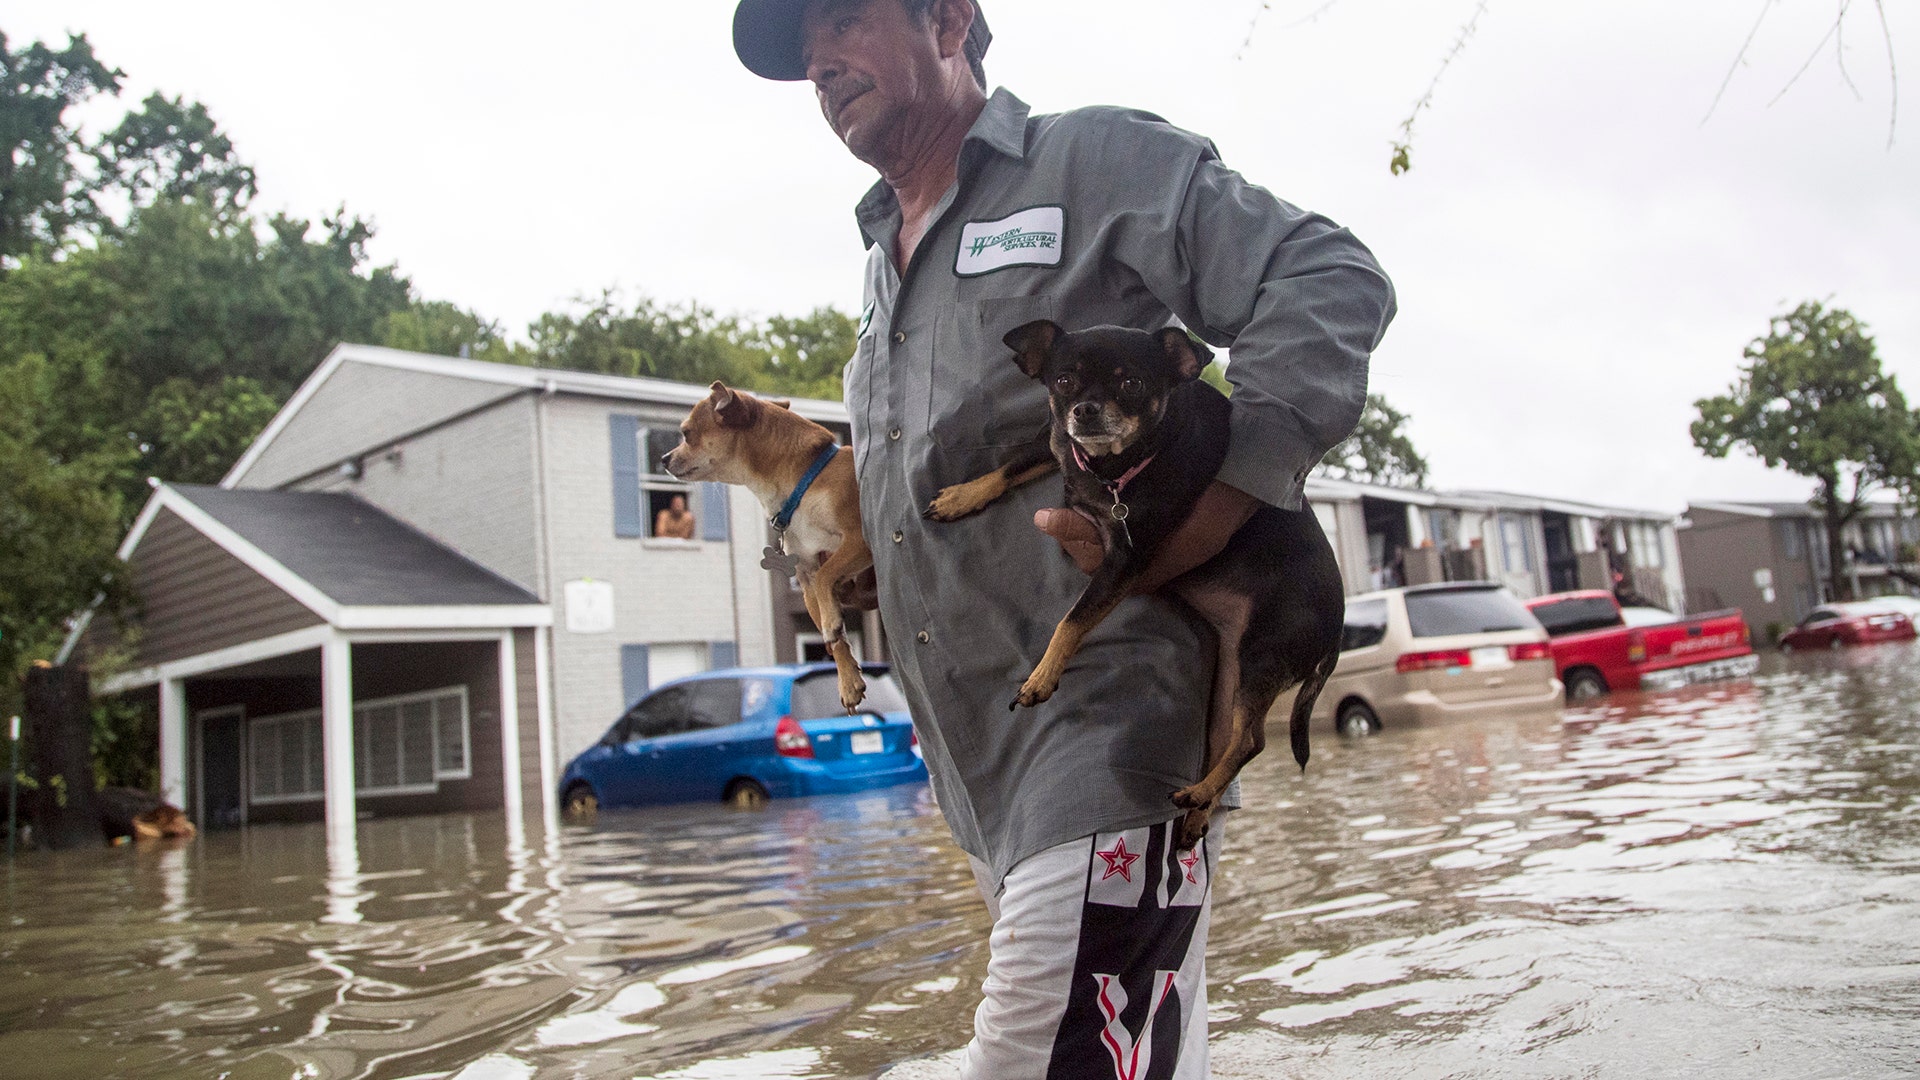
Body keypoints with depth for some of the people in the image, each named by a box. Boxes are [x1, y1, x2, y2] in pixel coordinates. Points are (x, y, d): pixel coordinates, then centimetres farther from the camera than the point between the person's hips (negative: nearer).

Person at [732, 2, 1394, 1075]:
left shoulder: (1099, 160, -1)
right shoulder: (885, 267, 24)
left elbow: (1332, 283, -10)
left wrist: (1205, 520, -20)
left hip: (1103, 718, -8)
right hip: (980, 766, 8)